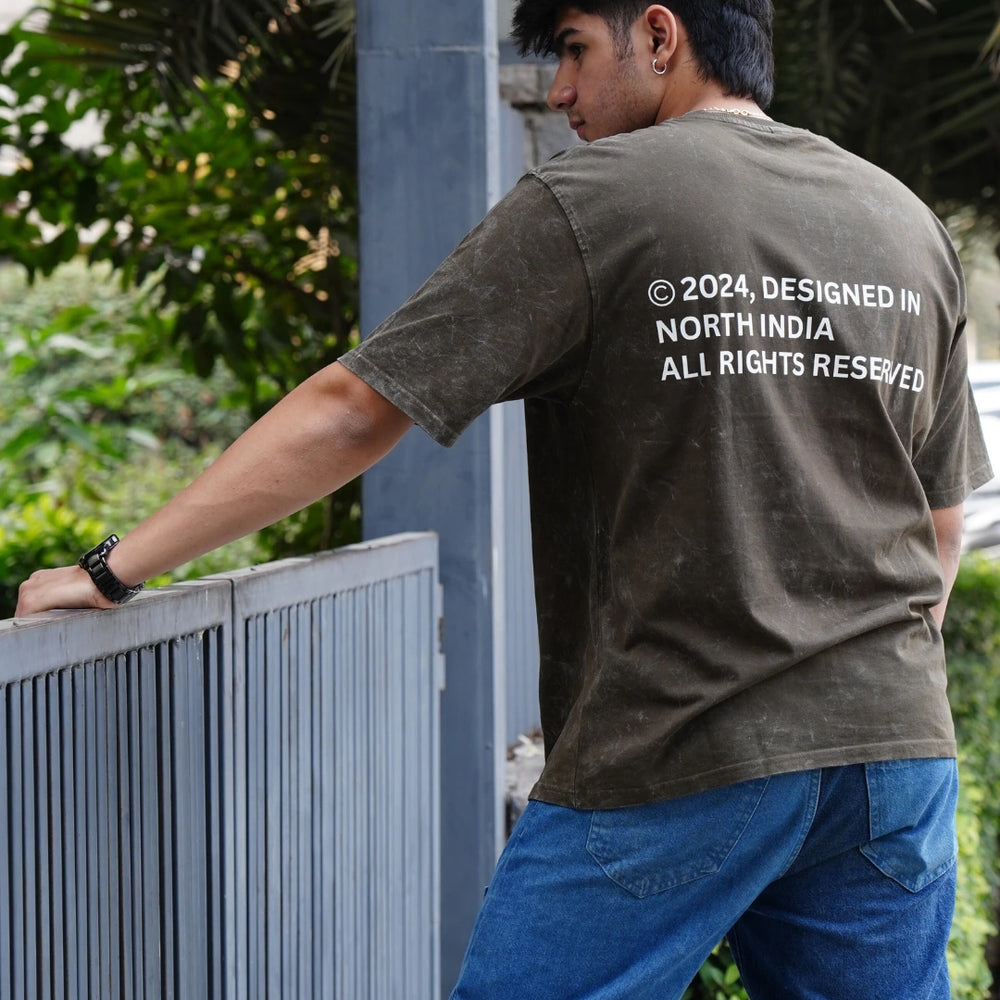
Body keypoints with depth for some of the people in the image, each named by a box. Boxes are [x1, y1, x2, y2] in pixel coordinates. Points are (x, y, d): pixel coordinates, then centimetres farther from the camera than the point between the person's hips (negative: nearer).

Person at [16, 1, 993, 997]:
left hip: (677, 755, -5)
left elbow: (349, 413, -8)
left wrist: (115, 569, -2)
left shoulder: (589, 199, -6)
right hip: (897, 744, 6)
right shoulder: (910, 226, 11)